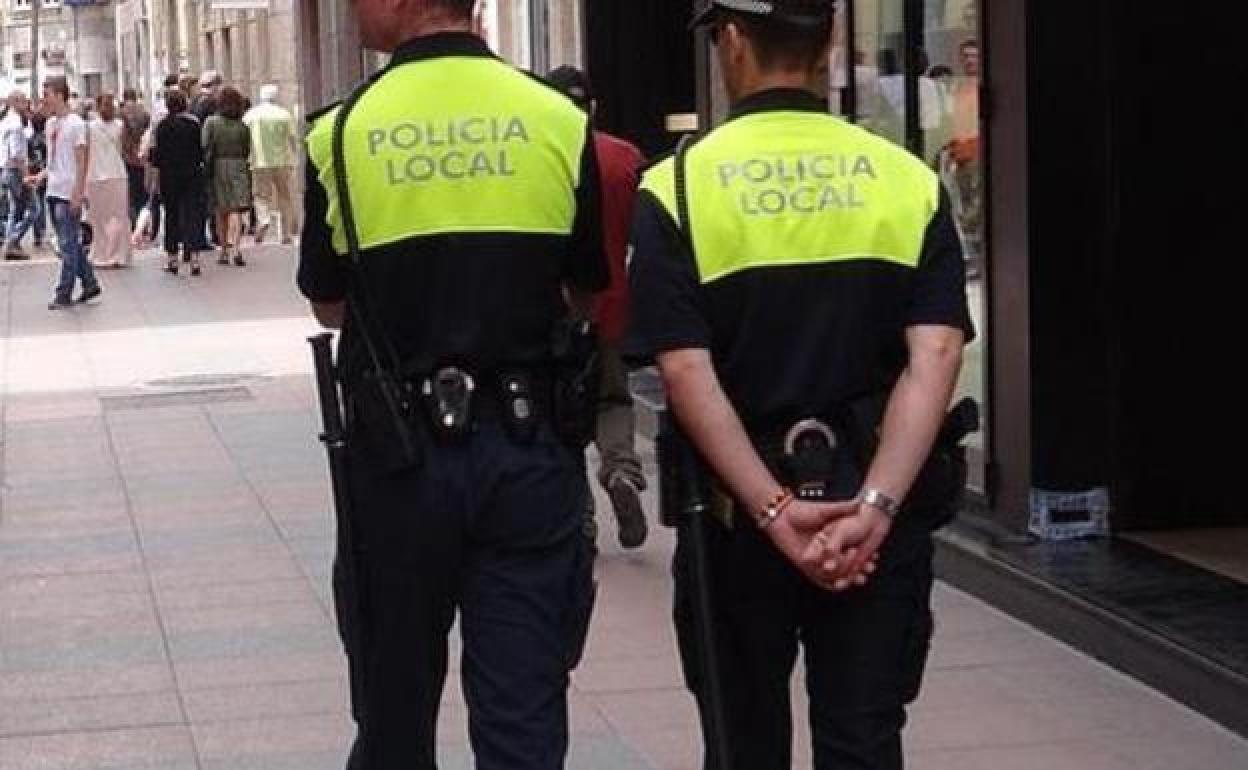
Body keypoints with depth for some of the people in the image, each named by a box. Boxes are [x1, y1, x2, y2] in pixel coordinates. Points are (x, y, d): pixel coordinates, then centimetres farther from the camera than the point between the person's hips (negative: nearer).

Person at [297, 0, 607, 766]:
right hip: (533, 443, 1)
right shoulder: (561, 122, -4)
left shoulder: (342, 133, -8)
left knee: (396, 703, 16)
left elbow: (330, 305, 4)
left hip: (401, 445, 0)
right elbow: (586, 295, 7)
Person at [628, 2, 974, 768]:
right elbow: (935, 357, -10)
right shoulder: (909, 180, 1)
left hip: (738, 508, -1)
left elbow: (687, 373, -15)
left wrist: (774, 511, -16)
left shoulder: (679, 187, -5)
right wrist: (873, 504, -16)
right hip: (877, 505, 1)